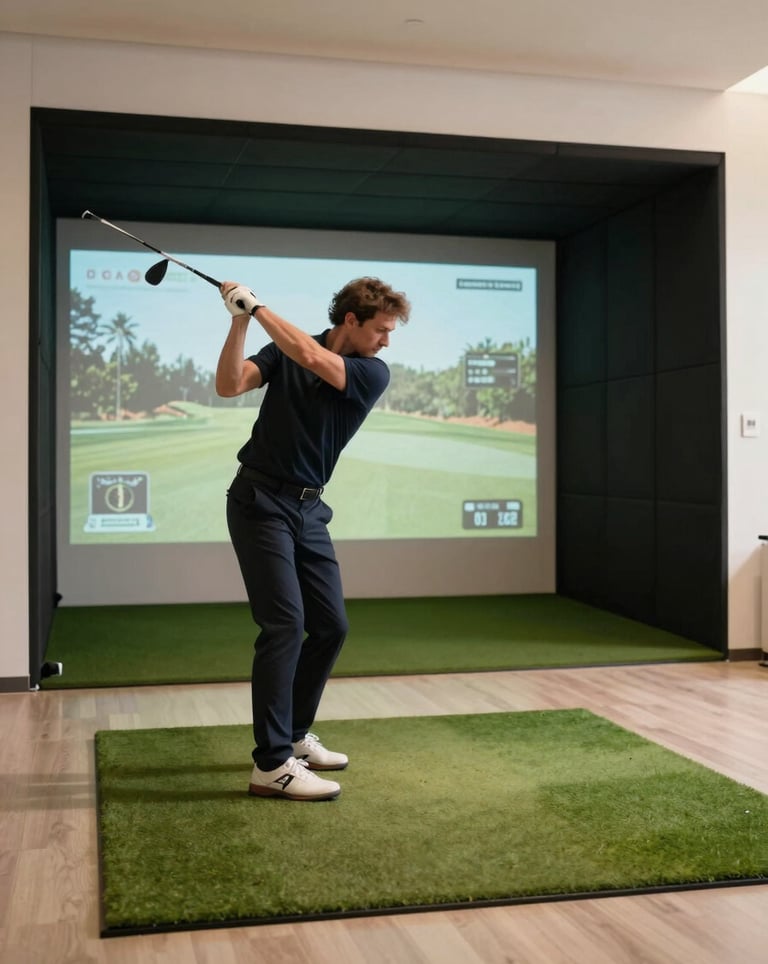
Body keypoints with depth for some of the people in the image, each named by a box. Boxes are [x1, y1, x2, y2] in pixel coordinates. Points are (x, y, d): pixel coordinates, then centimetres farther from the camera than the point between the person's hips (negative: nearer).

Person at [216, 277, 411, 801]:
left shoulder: (374, 373, -1)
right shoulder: (285, 350, 0)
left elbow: (310, 358, -18)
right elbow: (229, 385, -13)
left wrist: (258, 306, -14)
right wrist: (241, 320, -20)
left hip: (309, 508, 5)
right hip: (260, 501, -5)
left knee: (331, 625, 6)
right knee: (285, 623, -15)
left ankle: (293, 736, 24)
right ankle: (271, 764, -12)